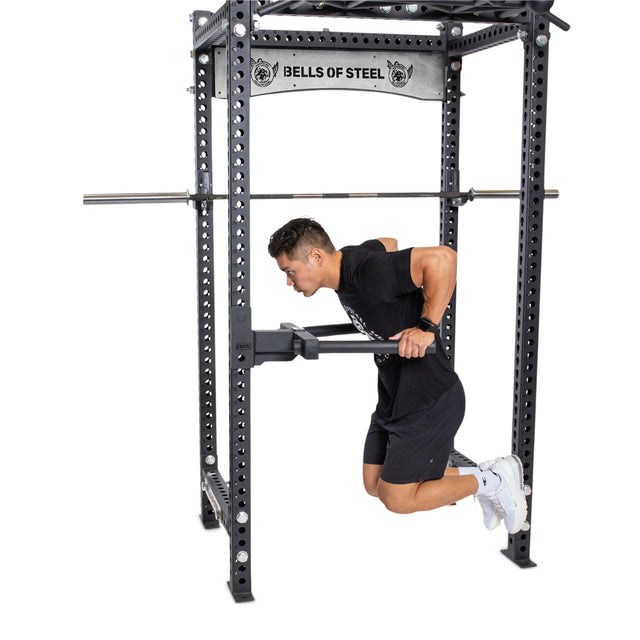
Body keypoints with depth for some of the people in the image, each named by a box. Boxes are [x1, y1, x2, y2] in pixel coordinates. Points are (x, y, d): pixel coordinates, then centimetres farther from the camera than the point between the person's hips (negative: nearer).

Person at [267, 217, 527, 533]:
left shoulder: (366, 272, -27)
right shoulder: (347, 260, 2)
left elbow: (442, 257, -34)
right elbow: (388, 244, 22)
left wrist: (426, 327, -31)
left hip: (429, 402, -10)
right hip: (394, 397, 10)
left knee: (397, 499, -1)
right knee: (374, 485, 16)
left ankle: (493, 479, 15)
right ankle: (477, 474, 26)